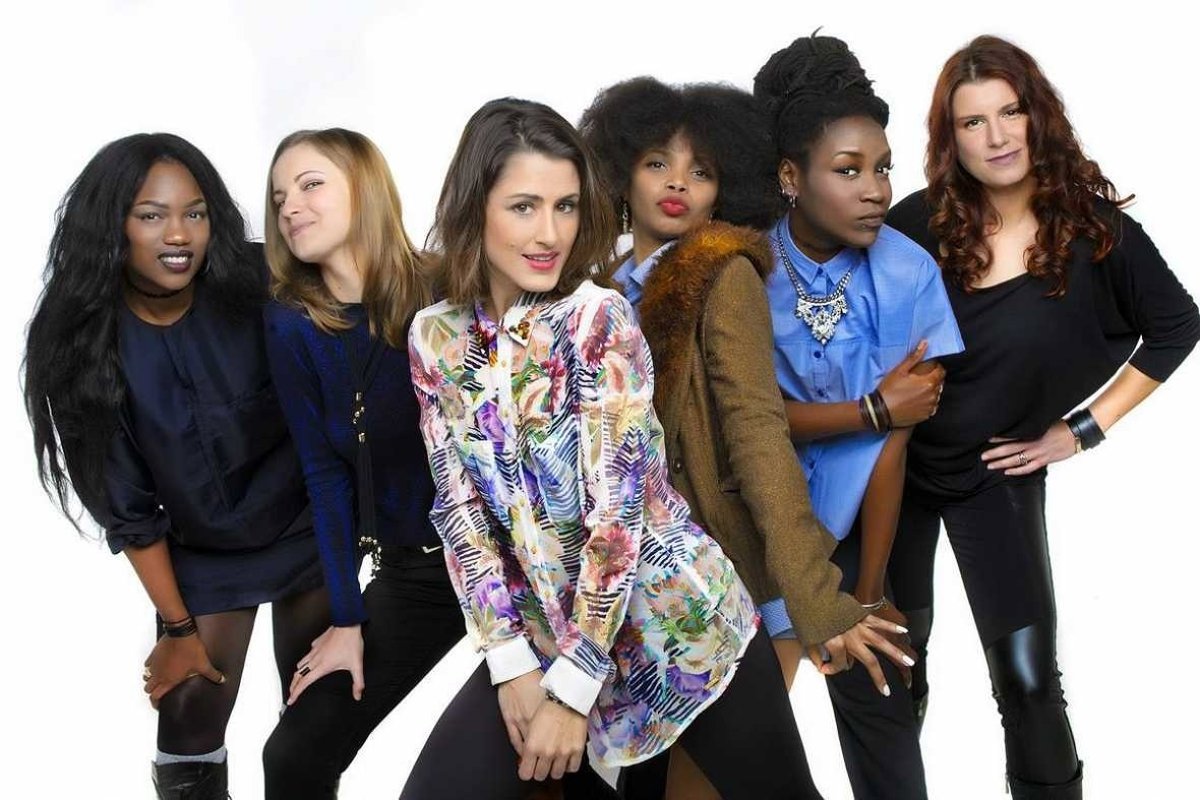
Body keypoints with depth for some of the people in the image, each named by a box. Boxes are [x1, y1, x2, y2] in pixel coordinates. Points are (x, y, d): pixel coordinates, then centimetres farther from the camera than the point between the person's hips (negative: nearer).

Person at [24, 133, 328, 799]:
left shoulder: (257, 289, -20)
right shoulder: (80, 344, -17)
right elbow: (126, 505, -11)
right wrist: (176, 626, -7)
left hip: (309, 529, 0)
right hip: (200, 557, 0)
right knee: (190, 716, -2)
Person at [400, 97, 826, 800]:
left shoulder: (601, 320, -15)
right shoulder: (436, 338, -2)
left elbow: (616, 510, -19)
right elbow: (460, 509, 0)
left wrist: (572, 688, -19)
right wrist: (510, 661, -8)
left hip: (676, 623, -4)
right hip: (543, 633, 4)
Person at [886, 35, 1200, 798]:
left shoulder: (1094, 227, -12)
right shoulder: (920, 222, -11)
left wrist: (1084, 428, -3)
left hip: (999, 471, -1)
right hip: (899, 461, 1)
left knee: (1028, 677, -8)